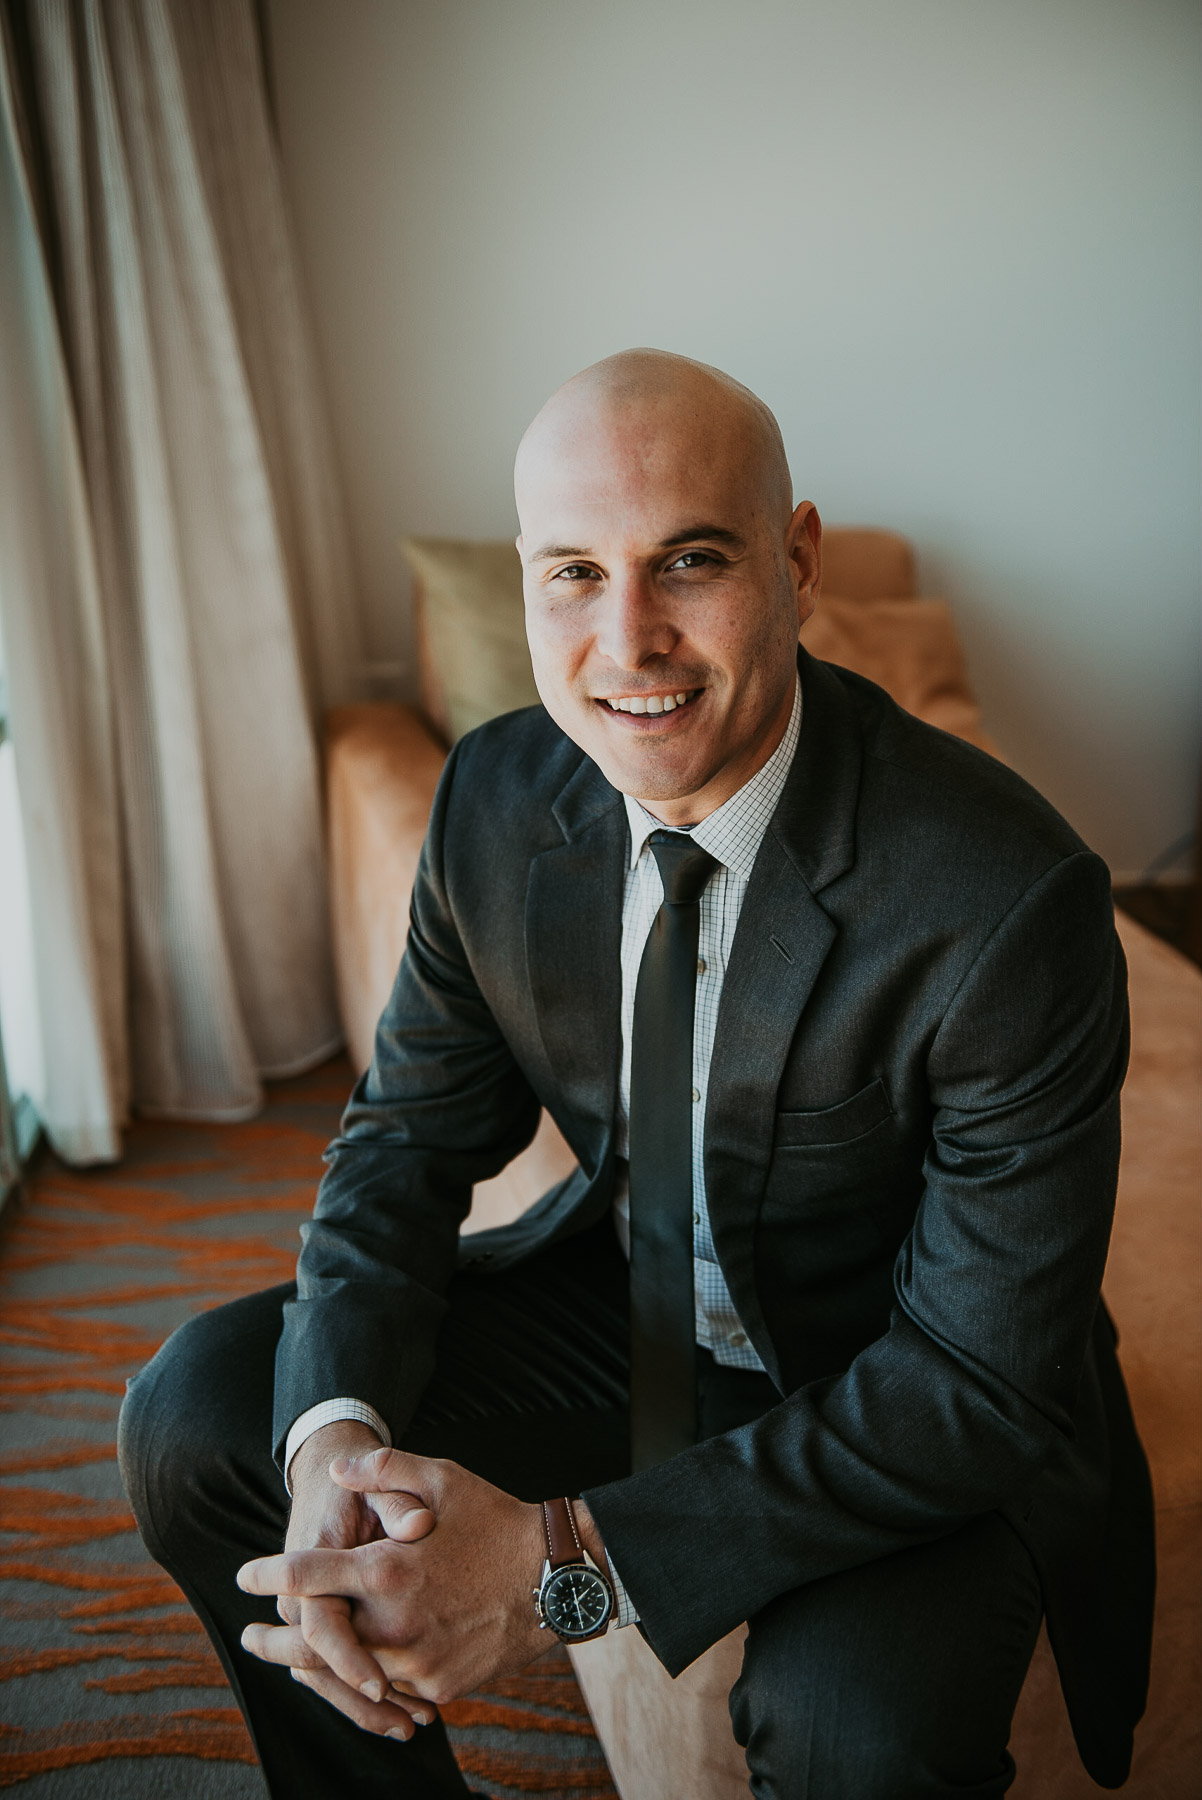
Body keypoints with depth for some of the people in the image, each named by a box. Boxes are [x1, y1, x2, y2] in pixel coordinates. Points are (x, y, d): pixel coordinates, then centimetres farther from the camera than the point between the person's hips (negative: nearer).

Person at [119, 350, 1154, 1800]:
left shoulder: (1007, 897, -28)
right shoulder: (493, 798, -12)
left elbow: (993, 1381, -24)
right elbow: (411, 1132, -3)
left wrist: (572, 1554, -31)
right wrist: (337, 1434, -22)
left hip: (899, 1389, -3)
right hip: (626, 1292, 5)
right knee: (195, 1411, -5)